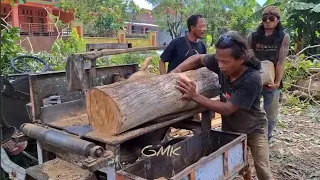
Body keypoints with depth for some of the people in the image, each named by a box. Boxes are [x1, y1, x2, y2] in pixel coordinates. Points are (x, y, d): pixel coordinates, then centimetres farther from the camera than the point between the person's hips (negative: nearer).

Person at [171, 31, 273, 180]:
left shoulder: (252, 79, -36)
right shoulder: (222, 62, -21)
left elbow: (227, 109, -34)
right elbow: (198, 58, -4)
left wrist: (195, 96, -39)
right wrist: (177, 71, -21)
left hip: (253, 130, -5)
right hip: (230, 127, 5)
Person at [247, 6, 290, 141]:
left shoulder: (284, 38, 0)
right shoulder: (253, 37, 4)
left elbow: (281, 61, -7)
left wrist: (277, 82, -14)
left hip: (272, 83, -1)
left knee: (270, 116, 10)